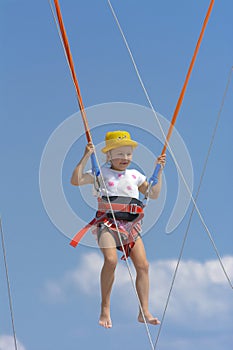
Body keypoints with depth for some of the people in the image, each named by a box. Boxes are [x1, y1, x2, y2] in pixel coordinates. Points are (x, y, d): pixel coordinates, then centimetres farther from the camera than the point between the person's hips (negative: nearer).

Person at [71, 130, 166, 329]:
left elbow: (154, 194, 24)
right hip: (108, 223, -4)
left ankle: (144, 312, -4)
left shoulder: (134, 175, 18)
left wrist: (159, 171, 17)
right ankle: (105, 309, -15)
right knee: (110, 260, -27)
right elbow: (76, 180, -4)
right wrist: (86, 157, -8)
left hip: (131, 225, 4)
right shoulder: (102, 173, 7)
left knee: (142, 264, -10)